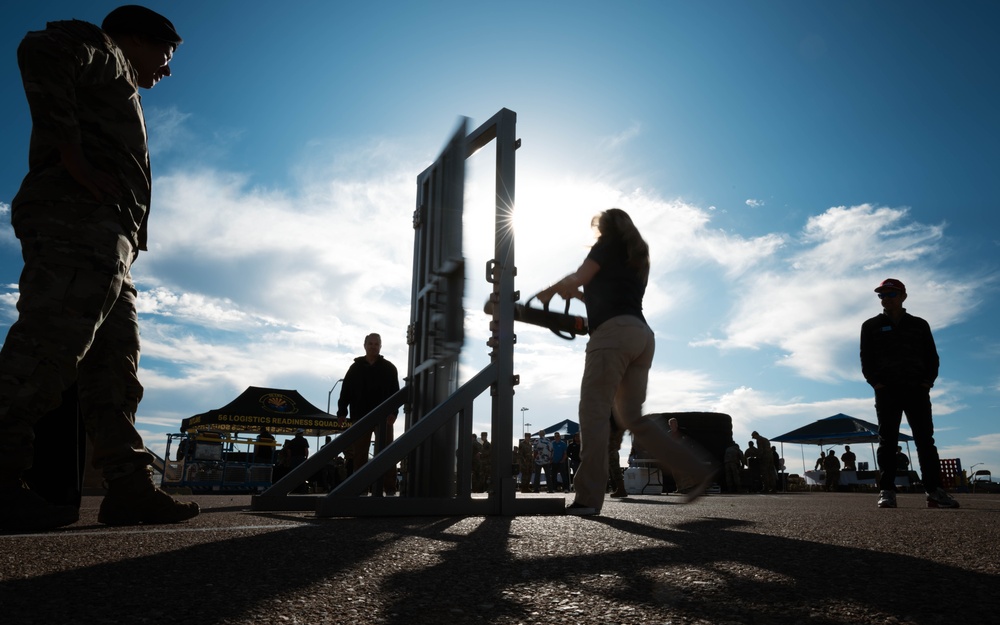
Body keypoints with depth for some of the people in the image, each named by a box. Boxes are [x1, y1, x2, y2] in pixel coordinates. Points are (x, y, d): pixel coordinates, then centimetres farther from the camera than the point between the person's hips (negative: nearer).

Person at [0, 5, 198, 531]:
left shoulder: (118, 98, 38)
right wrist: (74, 159, -16)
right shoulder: (102, 52, 11)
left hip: (107, 244, 10)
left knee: (115, 365, 2)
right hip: (81, 222, -10)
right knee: (50, 347, -18)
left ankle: (130, 487, 2)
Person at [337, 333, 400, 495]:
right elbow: (345, 392, 6)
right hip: (360, 417, 2)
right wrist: (342, 412, -3)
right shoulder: (355, 368, 9)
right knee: (359, 454, 4)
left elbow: (395, 392, 1)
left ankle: (389, 488, -2)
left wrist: (393, 411, -12)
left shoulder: (389, 368, 6)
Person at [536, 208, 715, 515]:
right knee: (632, 416, 9)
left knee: (594, 412, -11)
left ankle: (588, 498, -17)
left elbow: (577, 279, 0)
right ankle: (697, 470, 1)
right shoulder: (638, 258, 32)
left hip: (614, 332, -8)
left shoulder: (609, 245, 10)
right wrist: (577, 293, 34)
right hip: (642, 335, 8)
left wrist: (549, 291, 17)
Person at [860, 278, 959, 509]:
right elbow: (866, 359, 5)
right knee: (888, 440, -4)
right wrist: (876, 382, -9)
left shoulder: (919, 325, 16)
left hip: (917, 389, 2)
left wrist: (928, 381, -4)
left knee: (925, 439, -2)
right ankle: (887, 491, -7)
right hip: (886, 391, -2)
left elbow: (931, 356, 12)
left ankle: (934, 491, -2)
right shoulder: (871, 326, 11)